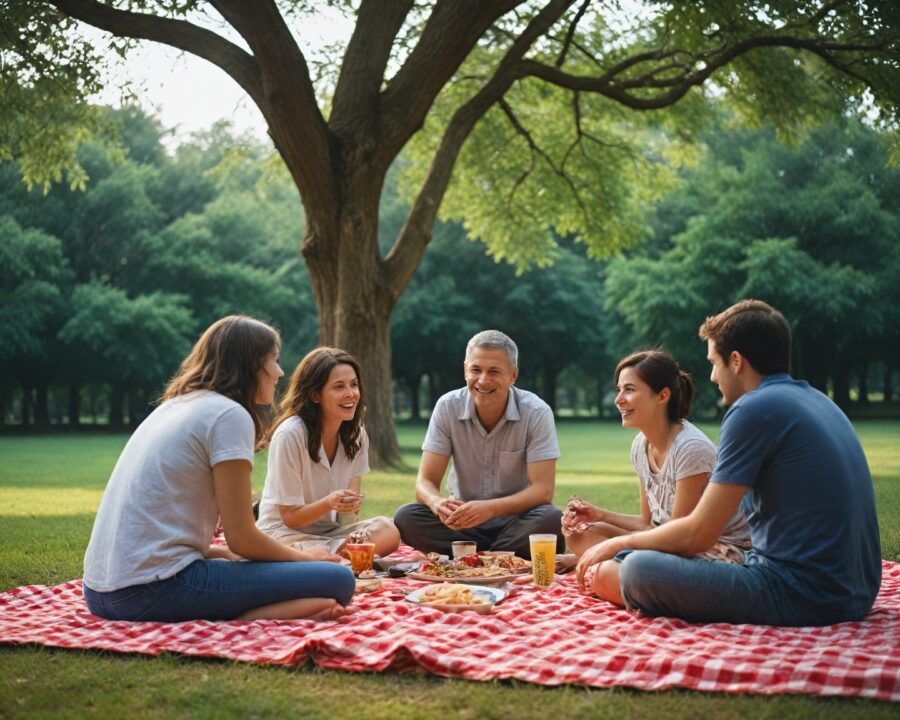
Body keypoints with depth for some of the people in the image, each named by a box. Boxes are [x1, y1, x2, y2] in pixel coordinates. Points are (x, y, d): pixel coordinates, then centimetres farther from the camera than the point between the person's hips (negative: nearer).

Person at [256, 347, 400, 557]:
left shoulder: (357, 434, 0)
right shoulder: (290, 434, -19)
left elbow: (349, 515, 1)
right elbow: (290, 517, -14)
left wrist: (351, 504, -24)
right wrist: (329, 503, -34)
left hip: (329, 530, 6)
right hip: (285, 532, -6)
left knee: (388, 533, -24)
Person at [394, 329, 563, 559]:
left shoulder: (537, 413, -12)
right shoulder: (447, 407, -6)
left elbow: (542, 490, -17)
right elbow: (425, 482, -8)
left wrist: (490, 508, -35)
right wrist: (438, 503, -33)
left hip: (517, 520, -2)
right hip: (463, 520, 2)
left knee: (551, 519, -34)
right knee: (405, 517, -25)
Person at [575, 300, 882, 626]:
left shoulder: (755, 409, -13)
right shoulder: (817, 400, 14)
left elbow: (697, 535, -12)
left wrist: (619, 543, 5)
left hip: (803, 597, -10)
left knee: (638, 570, -17)